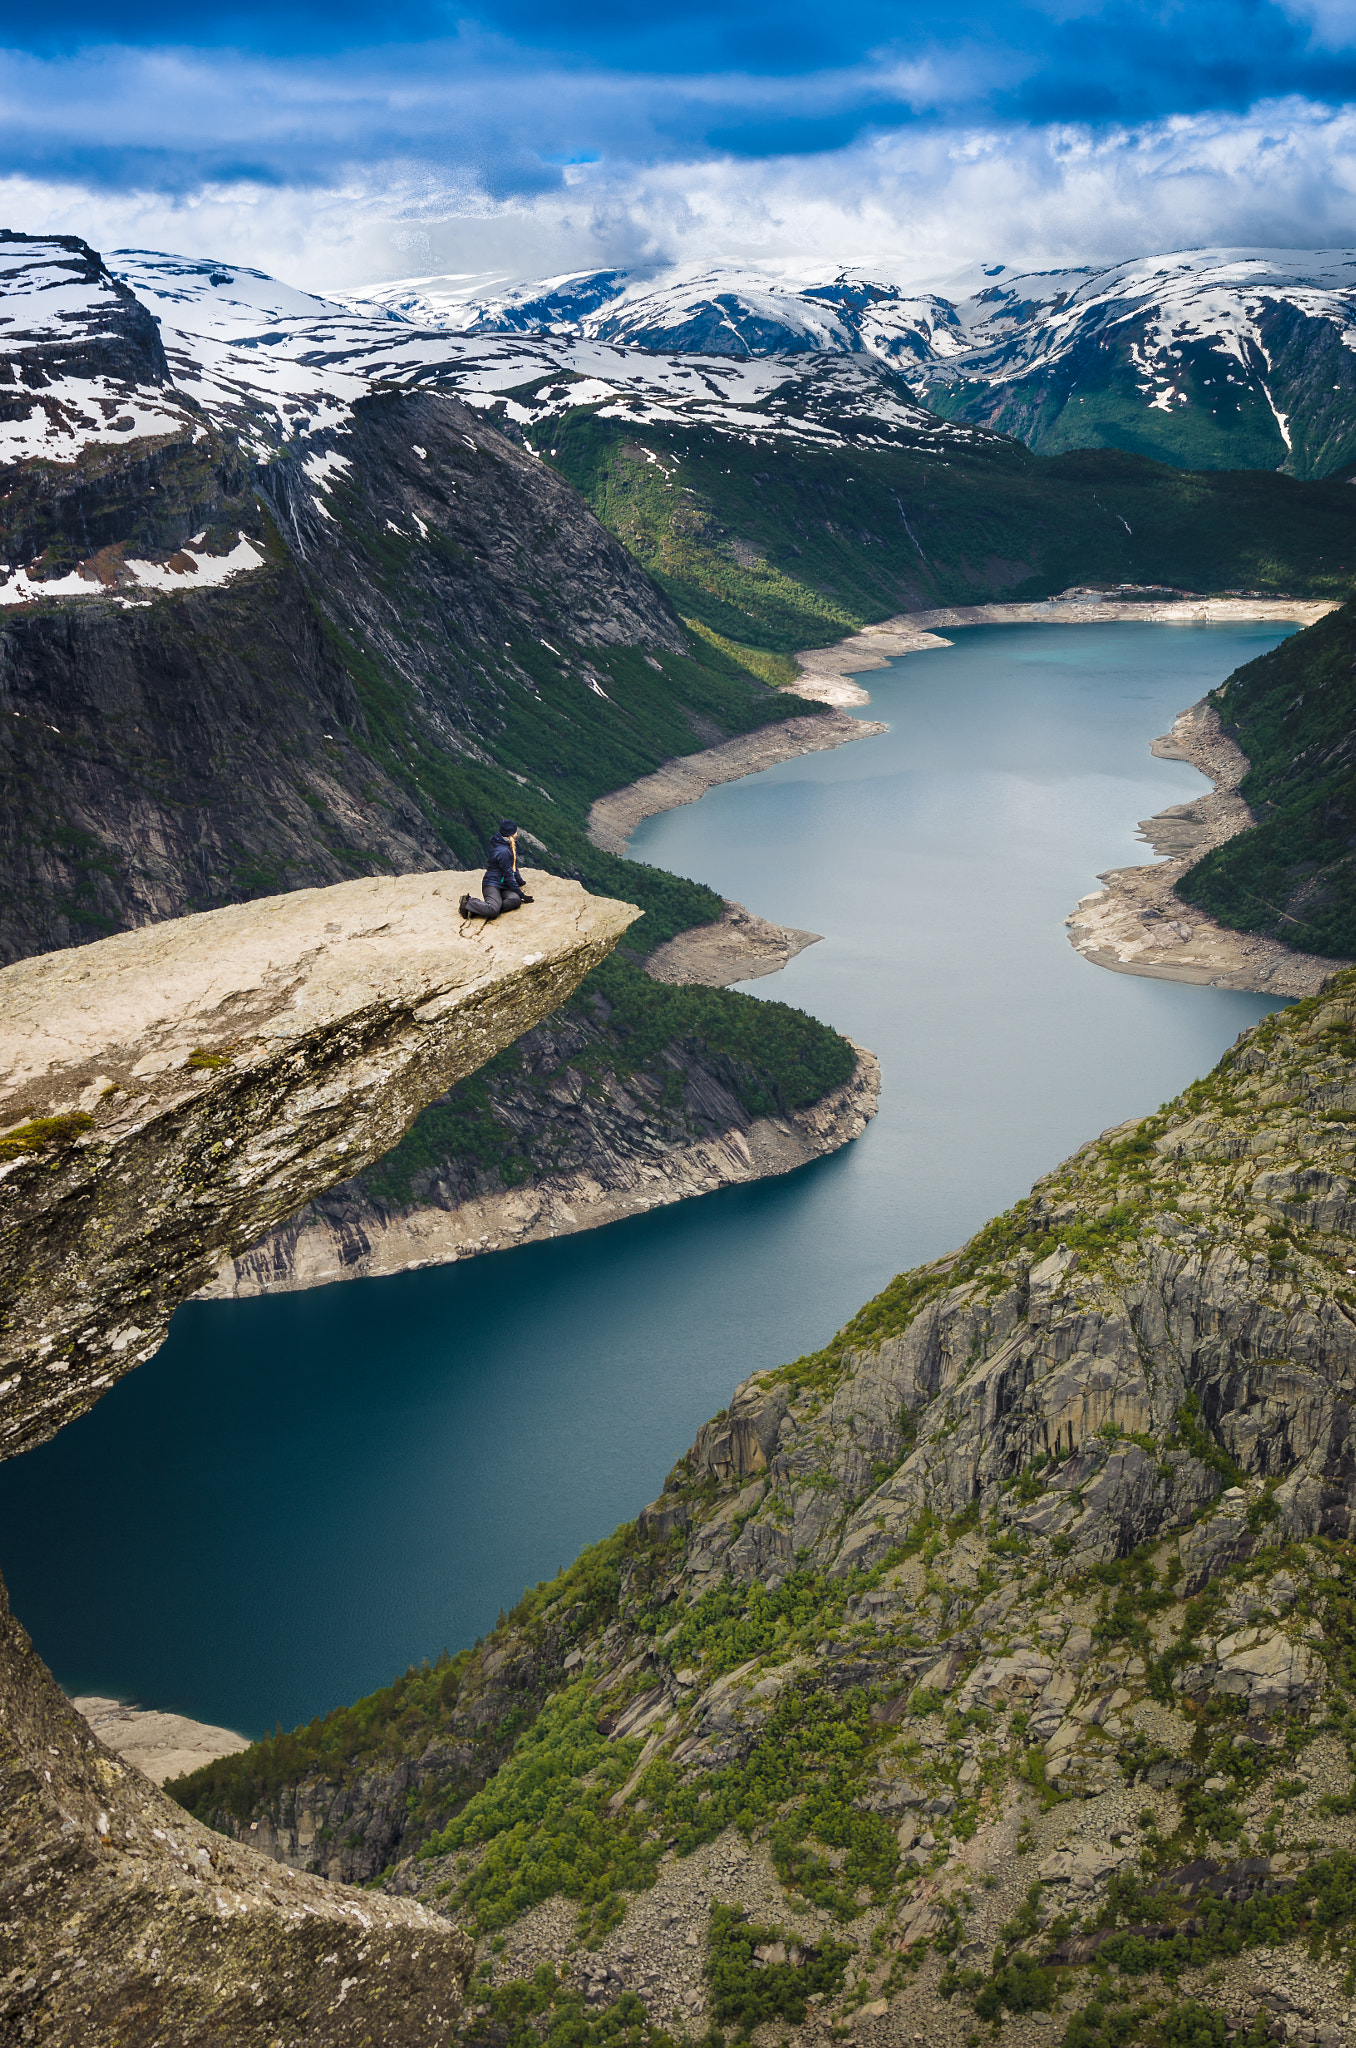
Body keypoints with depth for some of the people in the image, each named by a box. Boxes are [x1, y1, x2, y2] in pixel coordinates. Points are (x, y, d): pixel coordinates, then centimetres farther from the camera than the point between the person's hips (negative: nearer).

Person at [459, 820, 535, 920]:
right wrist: (521, 895, -9)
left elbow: (513, 867, 30)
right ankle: (467, 903, -7)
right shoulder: (503, 851, -16)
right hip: (491, 884, -10)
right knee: (493, 910, -34)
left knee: (515, 900, -24)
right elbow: (509, 876, -14)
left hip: (502, 886, 10)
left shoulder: (510, 847, 15)